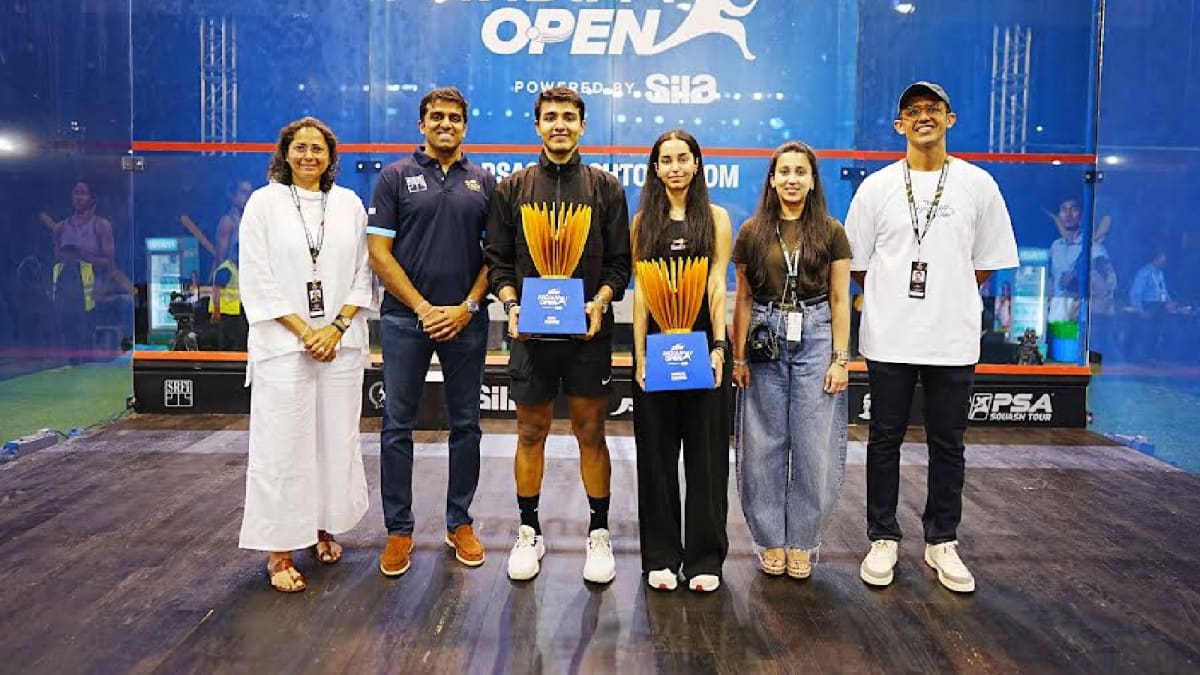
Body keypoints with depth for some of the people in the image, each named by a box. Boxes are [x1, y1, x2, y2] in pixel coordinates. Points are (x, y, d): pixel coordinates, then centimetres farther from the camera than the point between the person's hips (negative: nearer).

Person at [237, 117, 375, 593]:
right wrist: (304, 332, -10)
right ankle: (279, 551, 8)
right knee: (282, 446, -1)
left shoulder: (349, 204, 8)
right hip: (283, 344, -2)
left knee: (337, 440, 8)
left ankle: (325, 527, 25)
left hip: (341, 343, 3)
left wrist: (336, 328, -7)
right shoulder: (264, 202, 2)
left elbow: (362, 276, 6)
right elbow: (257, 281, -3)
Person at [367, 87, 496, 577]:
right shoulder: (396, 177, 3)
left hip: (466, 319, 2)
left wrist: (468, 306, -7)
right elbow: (379, 252, -2)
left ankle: (460, 522, 22)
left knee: (466, 425, 8)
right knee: (397, 427, 3)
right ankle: (399, 530, 15)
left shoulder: (482, 182, 9)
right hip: (406, 317, -1)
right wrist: (423, 307, -8)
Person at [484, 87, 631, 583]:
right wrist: (511, 305, -9)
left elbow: (620, 261, 4)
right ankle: (529, 532, 23)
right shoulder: (512, 189, 8)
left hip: (588, 330, -1)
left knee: (591, 433, 6)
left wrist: (601, 302, -12)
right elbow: (497, 259, 7)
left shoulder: (605, 187, 6)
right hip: (531, 331, 1)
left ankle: (599, 533, 19)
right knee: (531, 433, 9)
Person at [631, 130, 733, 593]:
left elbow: (718, 286, -1)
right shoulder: (644, 220, 8)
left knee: (705, 450, 3)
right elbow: (640, 289, 3)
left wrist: (719, 346, -12)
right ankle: (661, 556, 17)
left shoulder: (716, 217, 6)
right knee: (657, 451, 5)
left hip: (702, 340, -1)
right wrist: (639, 354, -5)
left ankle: (705, 558, 14)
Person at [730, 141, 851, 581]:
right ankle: (770, 539, 18)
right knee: (765, 444, 4)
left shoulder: (830, 231, 4)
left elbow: (840, 300, 4)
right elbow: (744, 299, 7)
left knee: (813, 445, 1)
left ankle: (802, 541, 16)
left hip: (815, 338, 0)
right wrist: (739, 356, 2)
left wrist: (840, 359, -2)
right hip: (765, 340, 1)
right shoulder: (752, 231, 5)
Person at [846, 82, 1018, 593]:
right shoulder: (877, 187, 2)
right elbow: (856, 262, 6)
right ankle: (883, 540, 20)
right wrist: (892, 302, 5)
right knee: (885, 440, 7)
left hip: (954, 339, 1)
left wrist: (951, 301, 5)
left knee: (948, 444, 9)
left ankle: (942, 542, 24)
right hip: (889, 339, 0)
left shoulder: (977, 184, 4)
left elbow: (987, 262, 10)